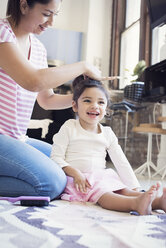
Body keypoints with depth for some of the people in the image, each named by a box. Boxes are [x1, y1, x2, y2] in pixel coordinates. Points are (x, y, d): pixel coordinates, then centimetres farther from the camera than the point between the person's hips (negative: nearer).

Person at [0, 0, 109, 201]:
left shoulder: (38, 48, 14)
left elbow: (47, 100, 21)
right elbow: (33, 81, -28)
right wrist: (83, 66, -15)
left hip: (17, 139, 9)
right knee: (52, 183, -23)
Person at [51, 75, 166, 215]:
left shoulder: (108, 133, 13)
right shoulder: (69, 128, 0)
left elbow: (121, 162, 11)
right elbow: (56, 157, -4)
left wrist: (135, 188, 2)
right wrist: (75, 173, -20)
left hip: (103, 176, 5)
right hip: (79, 180, -5)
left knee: (124, 190, -22)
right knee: (103, 194, -34)